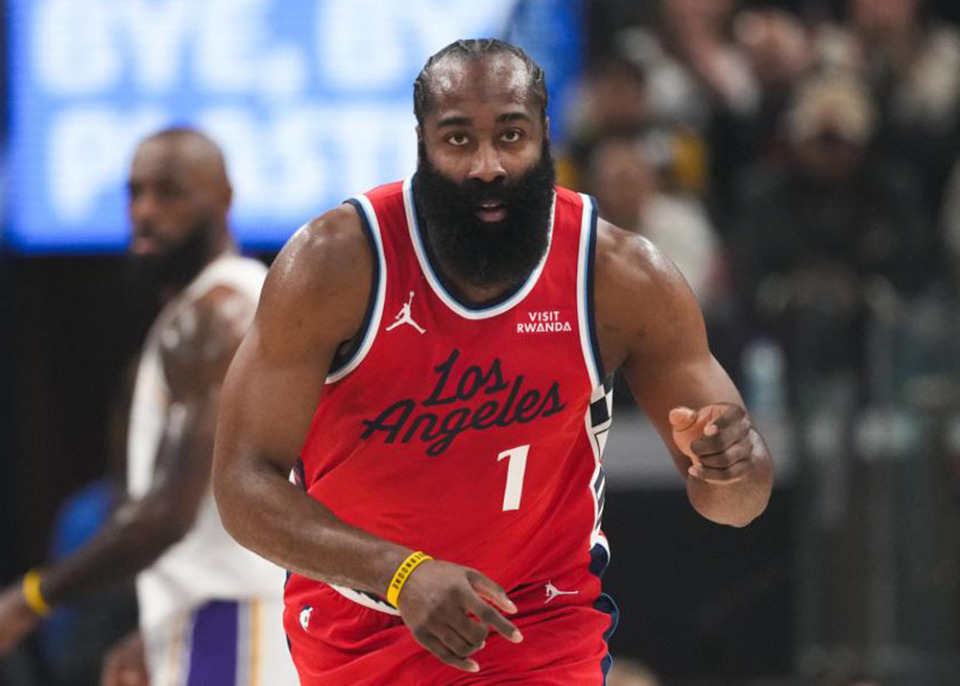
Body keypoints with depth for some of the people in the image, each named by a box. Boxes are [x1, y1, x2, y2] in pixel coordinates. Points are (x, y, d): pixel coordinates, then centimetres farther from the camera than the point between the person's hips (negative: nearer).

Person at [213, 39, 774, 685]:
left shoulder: (624, 277, -17)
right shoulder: (335, 262, -21)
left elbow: (738, 501, -8)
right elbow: (244, 485, -23)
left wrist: (729, 468, -34)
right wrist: (401, 575, -38)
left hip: (541, 628, 0)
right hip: (358, 625, 1)